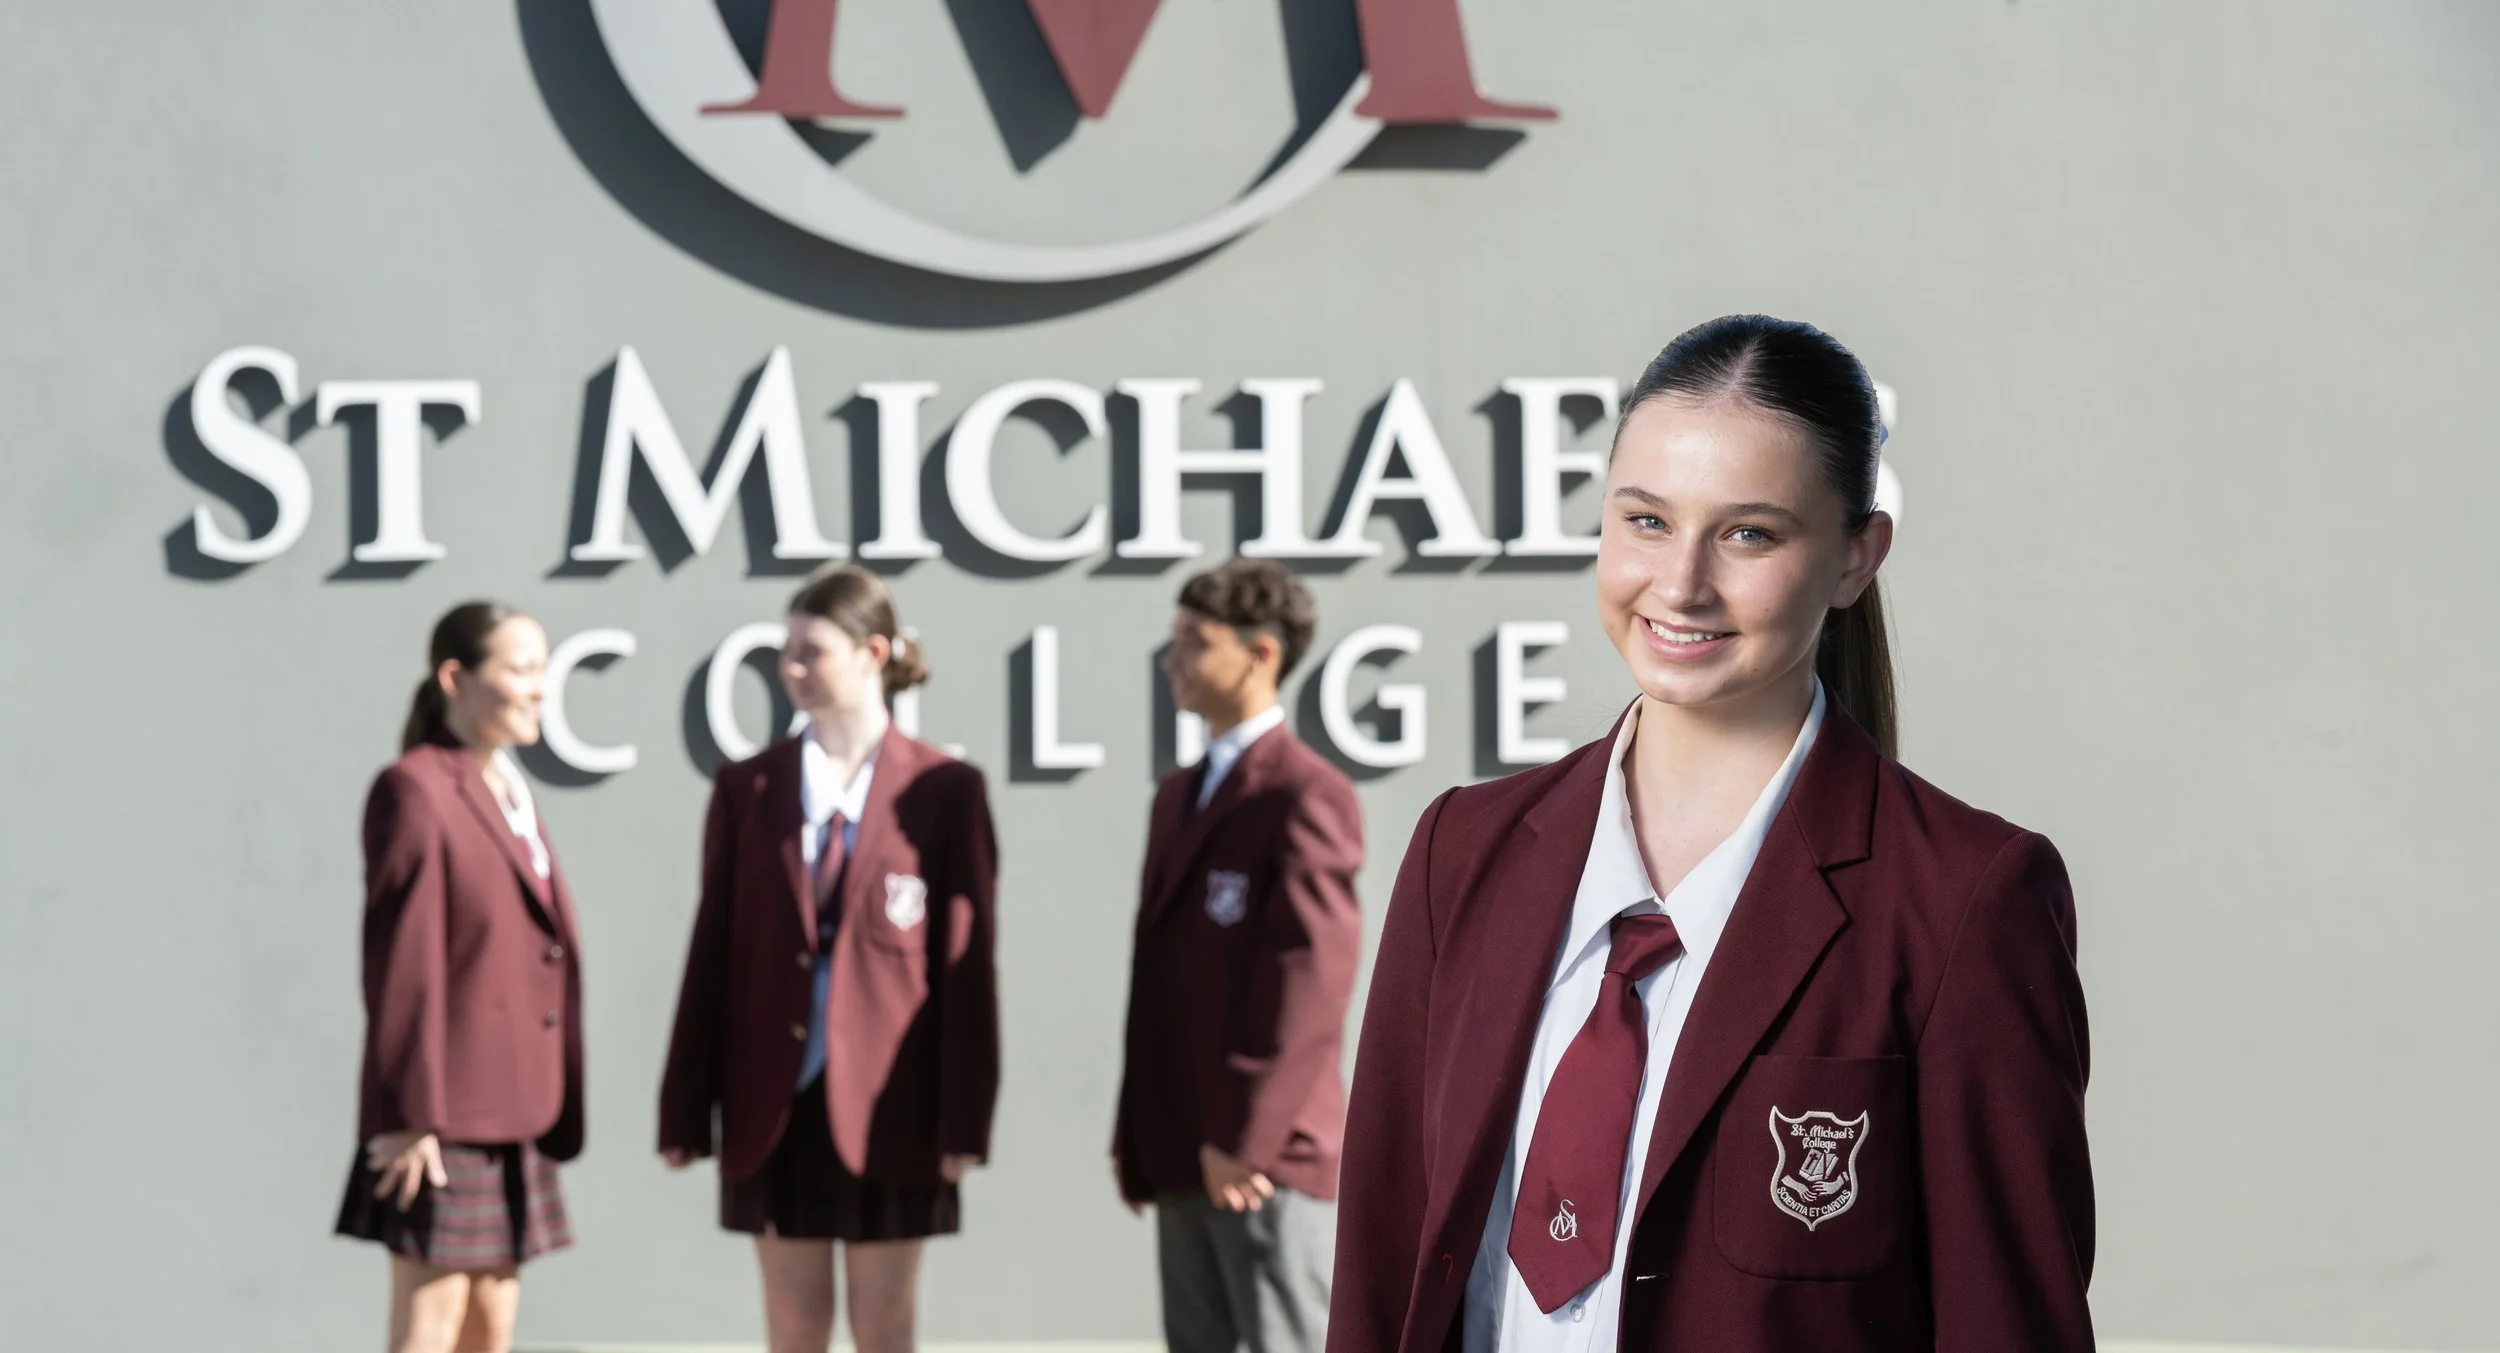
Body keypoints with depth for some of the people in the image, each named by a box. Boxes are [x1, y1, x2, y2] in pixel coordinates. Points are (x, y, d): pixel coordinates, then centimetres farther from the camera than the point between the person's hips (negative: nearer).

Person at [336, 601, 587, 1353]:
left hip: (511, 1114, 9)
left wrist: (549, 1113, 17)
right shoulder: (415, 791, -11)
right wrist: (411, 1117, -18)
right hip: (443, 1118, -9)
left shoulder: (509, 795, 16)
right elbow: (400, 964, -15)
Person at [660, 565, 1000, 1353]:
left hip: (887, 1106, -2)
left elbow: (966, 961, -4)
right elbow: (713, 953, 5)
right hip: (776, 1105, 2)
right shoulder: (746, 789, 5)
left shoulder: (944, 792, -2)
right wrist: (686, 1112, 2)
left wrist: (964, 1118, -8)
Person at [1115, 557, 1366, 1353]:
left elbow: (1312, 980, -17)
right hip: (1184, 1156, 9)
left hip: (1270, 1159, -9)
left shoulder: (1305, 795, -10)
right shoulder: (1180, 795, 18)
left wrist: (1248, 1139, -19)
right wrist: (1138, 1138, 16)